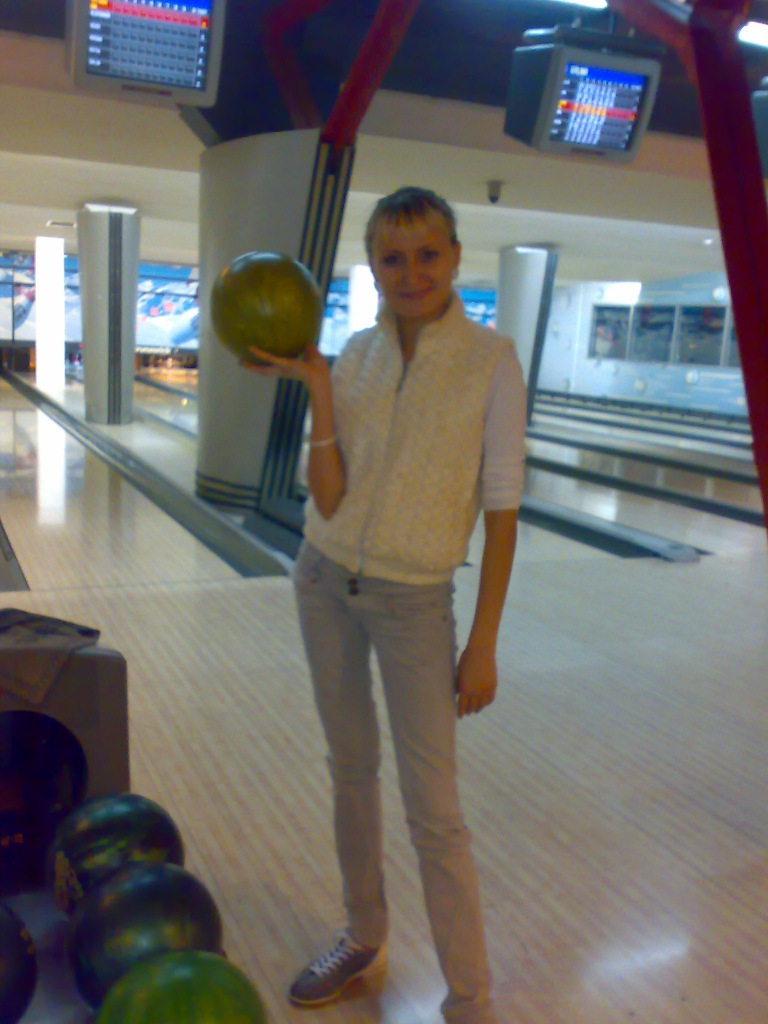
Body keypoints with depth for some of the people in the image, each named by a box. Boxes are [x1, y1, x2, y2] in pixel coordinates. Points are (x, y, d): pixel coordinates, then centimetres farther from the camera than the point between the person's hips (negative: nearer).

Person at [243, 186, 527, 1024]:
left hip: (414, 603, -4)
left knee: (432, 808, -1)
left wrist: (482, 646, -10)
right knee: (350, 766, 18)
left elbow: (500, 511, -10)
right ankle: (364, 938, 40)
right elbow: (328, 501, -8)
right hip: (326, 581, 5)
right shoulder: (358, 353, -1)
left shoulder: (490, 361, -12)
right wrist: (317, 388, -18)